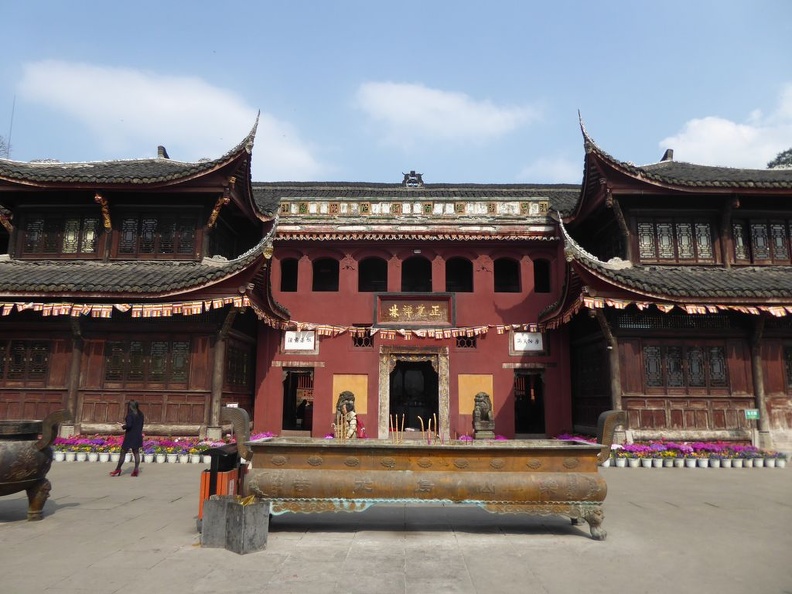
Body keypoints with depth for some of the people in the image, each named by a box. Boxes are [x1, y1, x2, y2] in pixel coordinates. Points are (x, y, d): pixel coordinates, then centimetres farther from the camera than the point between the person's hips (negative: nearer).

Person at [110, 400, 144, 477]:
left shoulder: (130, 415, -16)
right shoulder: (140, 414, 6)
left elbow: (129, 425, -25)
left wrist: (123, 427, -7)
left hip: (130, 436, -7)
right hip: (138, 436, 7)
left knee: (123, 452, 5)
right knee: (136, 452, 9)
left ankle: (118, 469, 14)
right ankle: (136, 470, 6)